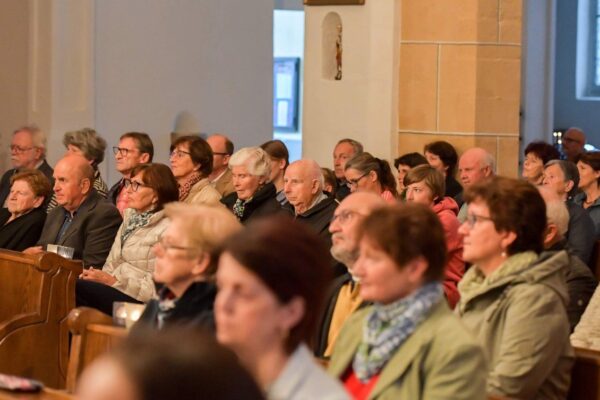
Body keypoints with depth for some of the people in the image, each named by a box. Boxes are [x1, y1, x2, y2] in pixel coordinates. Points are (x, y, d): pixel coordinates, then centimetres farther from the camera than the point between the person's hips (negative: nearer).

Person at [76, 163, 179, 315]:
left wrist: (113, 281, -16)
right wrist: (102, 277, -7)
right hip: (115, 291, 7)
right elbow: (112, 263, 16)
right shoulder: (130, 219, 20)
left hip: (138, 302, -7)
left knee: (75, 288, -28)